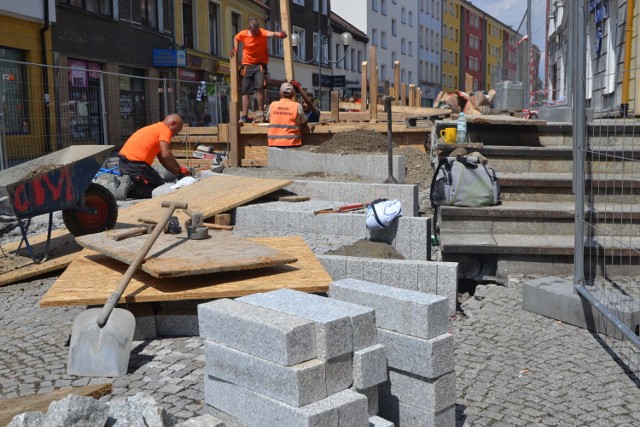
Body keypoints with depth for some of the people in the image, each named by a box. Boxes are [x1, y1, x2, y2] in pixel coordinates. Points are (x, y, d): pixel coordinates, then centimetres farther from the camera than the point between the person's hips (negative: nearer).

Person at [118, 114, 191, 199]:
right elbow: (166, 155, -18)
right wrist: (180, 170, -6)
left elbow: (162, 159, 24)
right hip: (135, 164, -9)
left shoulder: (155, 128, 25)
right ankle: (131, 185, -13)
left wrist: (177, 172, 18)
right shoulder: (165, 129, -4)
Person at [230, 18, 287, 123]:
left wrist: (279, 34, -59)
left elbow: (271, 34, -38)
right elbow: (235, 38, 19)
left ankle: (260, 110, -10)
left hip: (260, 64, -3)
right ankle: (244, 116, 9)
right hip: (247, 65, 3)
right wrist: (235, 49, 3)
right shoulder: (243, 34, -5)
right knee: (245, 91, 3)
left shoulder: (262, 33, -15)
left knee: (260, 86, -24)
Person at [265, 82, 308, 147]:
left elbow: (267, 119, 19)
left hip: (274, 143, 3)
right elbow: (304, 122, 8)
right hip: (291, 143, -3)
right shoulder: (297, 106, -4)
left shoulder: (273, 105, 4)